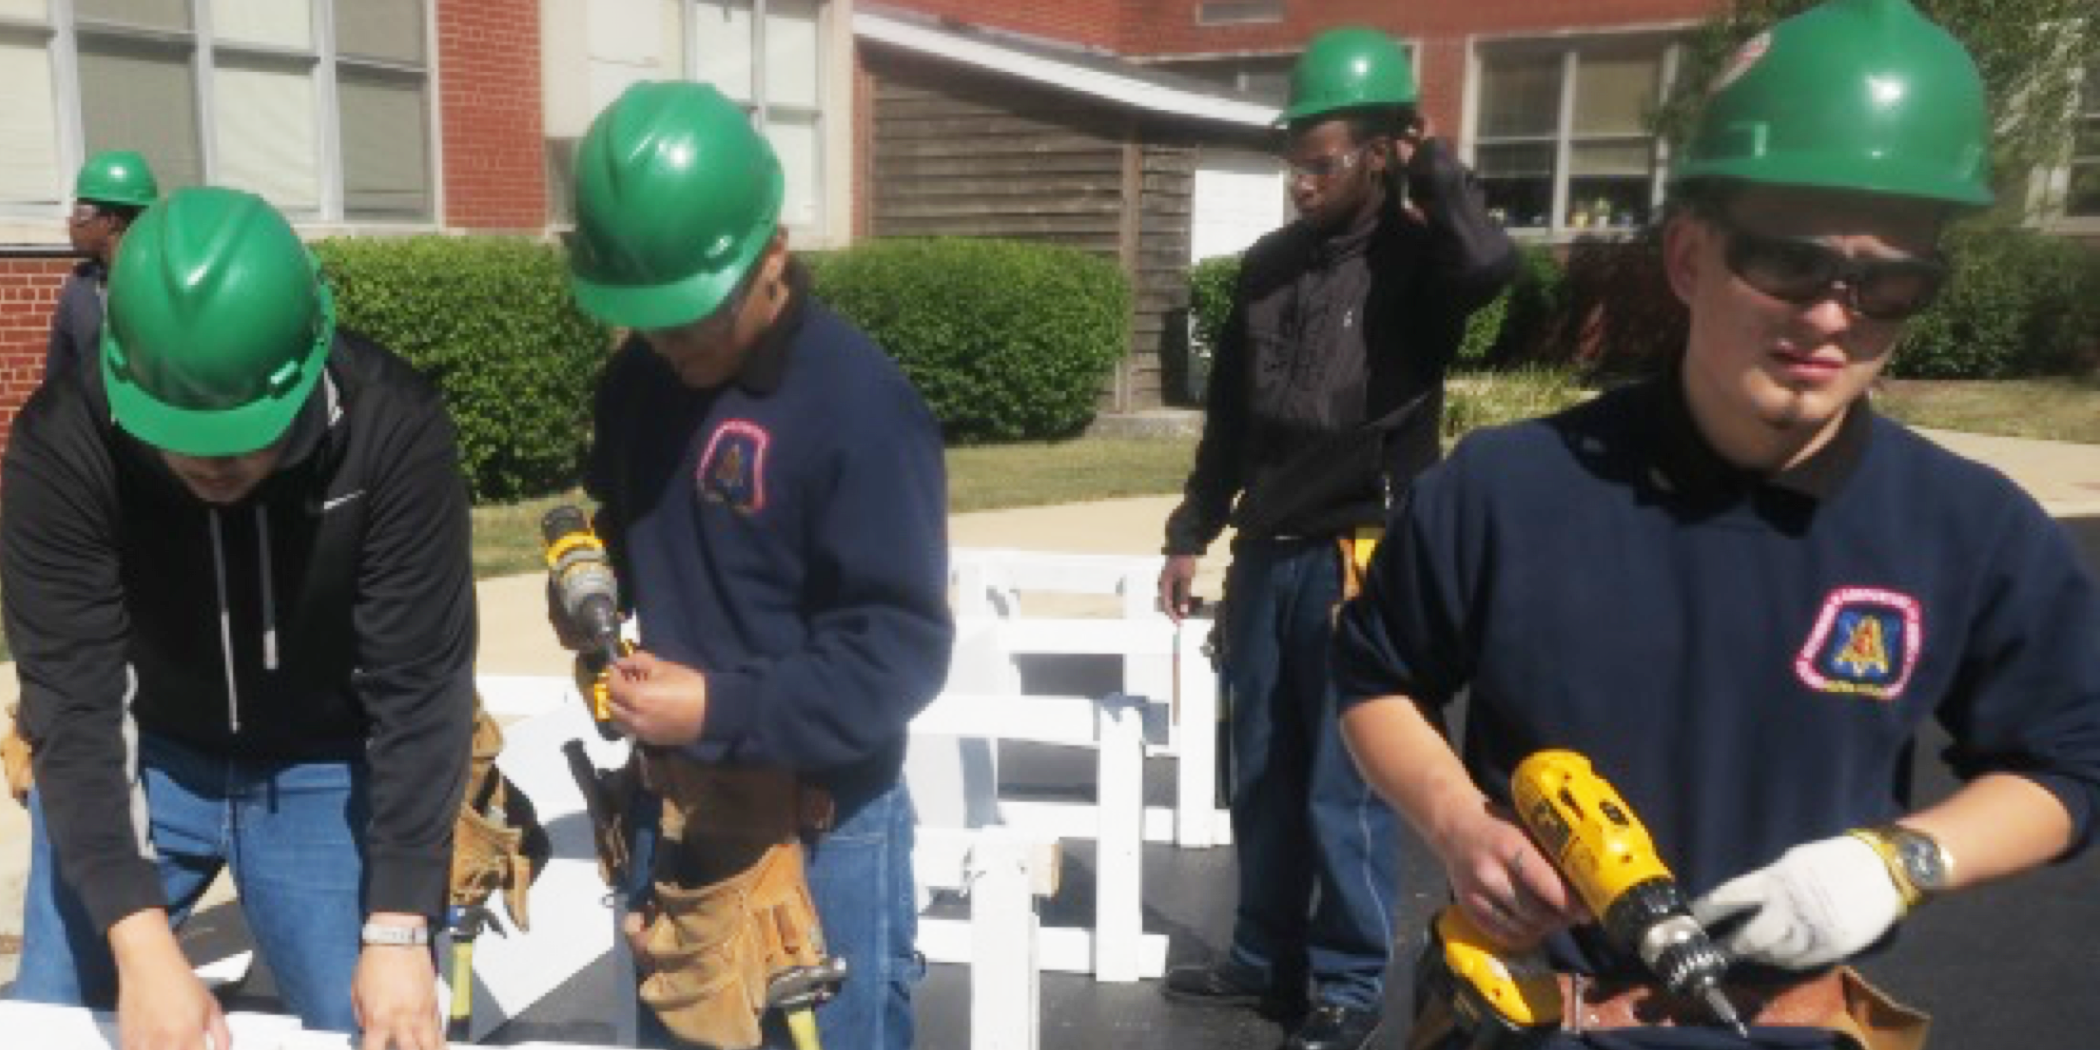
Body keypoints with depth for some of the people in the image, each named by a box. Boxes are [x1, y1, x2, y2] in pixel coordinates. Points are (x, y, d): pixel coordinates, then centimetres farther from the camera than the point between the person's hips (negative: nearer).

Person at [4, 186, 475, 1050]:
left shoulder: (393, 429, -27)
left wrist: (399, 930, -28)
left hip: (327, 769, -1)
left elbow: (420, 688, -25)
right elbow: (71, 699, -25)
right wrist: (140, 942, -35)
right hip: (137, 751, 2)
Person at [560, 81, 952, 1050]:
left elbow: (902, 650, -21)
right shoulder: (639, 379, 1)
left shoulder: (859, 405, -20)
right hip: (677, 810, 7)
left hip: (820, 831, -7)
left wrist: (722, 708, -28)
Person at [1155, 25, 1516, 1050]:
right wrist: (1191, 532, 15)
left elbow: (1491, 263, -32)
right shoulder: (1269, 264, 8)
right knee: (1260, 776, 13)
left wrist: (1429, 163, -15)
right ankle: (1266, 958, 28)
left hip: (1360, 561, -5)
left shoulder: (1417, 260, -6)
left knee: (1345, 786, 1)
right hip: (1265, 556, 6)